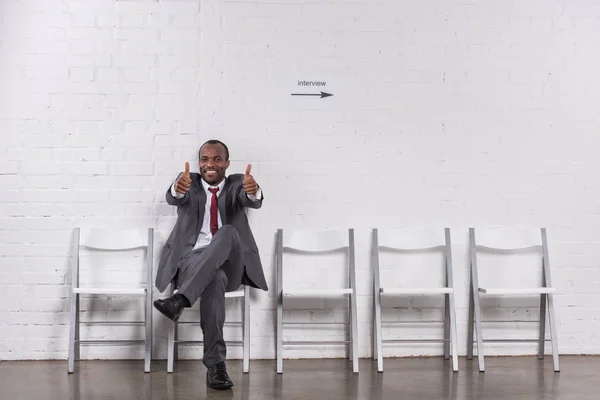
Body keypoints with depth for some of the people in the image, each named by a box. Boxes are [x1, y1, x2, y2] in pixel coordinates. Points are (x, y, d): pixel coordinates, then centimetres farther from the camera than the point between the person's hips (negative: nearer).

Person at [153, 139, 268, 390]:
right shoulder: (189, 182, 10)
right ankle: (215, 364, -39)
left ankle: (180, 299, -42)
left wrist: (253, 191, -39)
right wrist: (178, 189, -41)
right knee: (215, 278, -37)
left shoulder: (237, 183, 11)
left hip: (230, 265, 1)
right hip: (192, 259, -1)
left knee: (228, 232, -33)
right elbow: (173, 198, -15)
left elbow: (254, 201, -13)